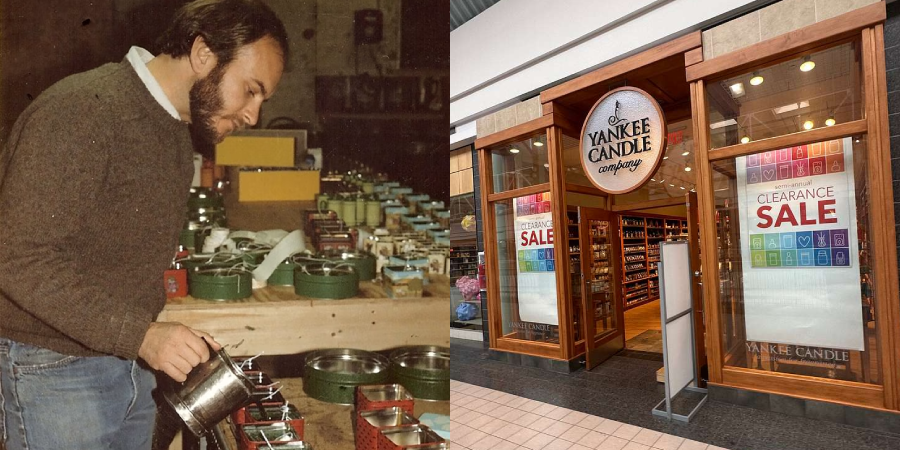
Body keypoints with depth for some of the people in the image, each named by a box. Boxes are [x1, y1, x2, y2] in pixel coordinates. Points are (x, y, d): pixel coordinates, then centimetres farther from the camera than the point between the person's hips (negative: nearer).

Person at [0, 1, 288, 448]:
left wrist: (157, 337, 7)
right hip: (54, 369, -7)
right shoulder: (81, 110, -20)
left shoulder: (179, 129, 5)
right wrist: (141, 334, -28)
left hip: (130, 358, 7)